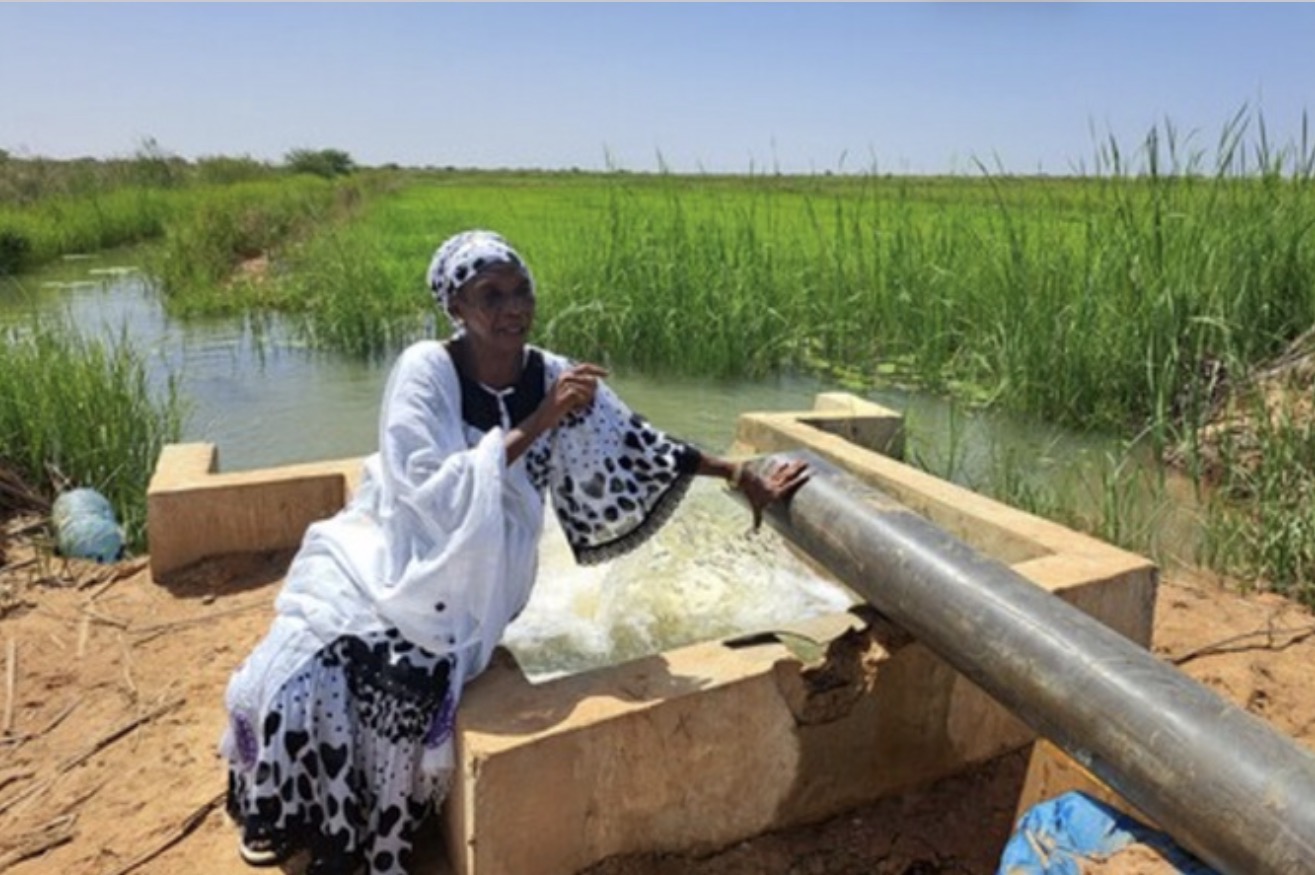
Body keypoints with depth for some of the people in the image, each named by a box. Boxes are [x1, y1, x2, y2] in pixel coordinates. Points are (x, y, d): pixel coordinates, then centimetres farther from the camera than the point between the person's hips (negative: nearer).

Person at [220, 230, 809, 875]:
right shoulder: (425, 369, -16)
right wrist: (535, 425, -28)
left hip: (469, 585, 1)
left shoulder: (557, 380, -8)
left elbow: (643, 448, 3)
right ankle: (287, 813, 12)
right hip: (389, 556, -1)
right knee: (305, 668, -21)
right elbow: (435, 495, -24)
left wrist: (740, 477, 9)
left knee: (406, 684, -25)